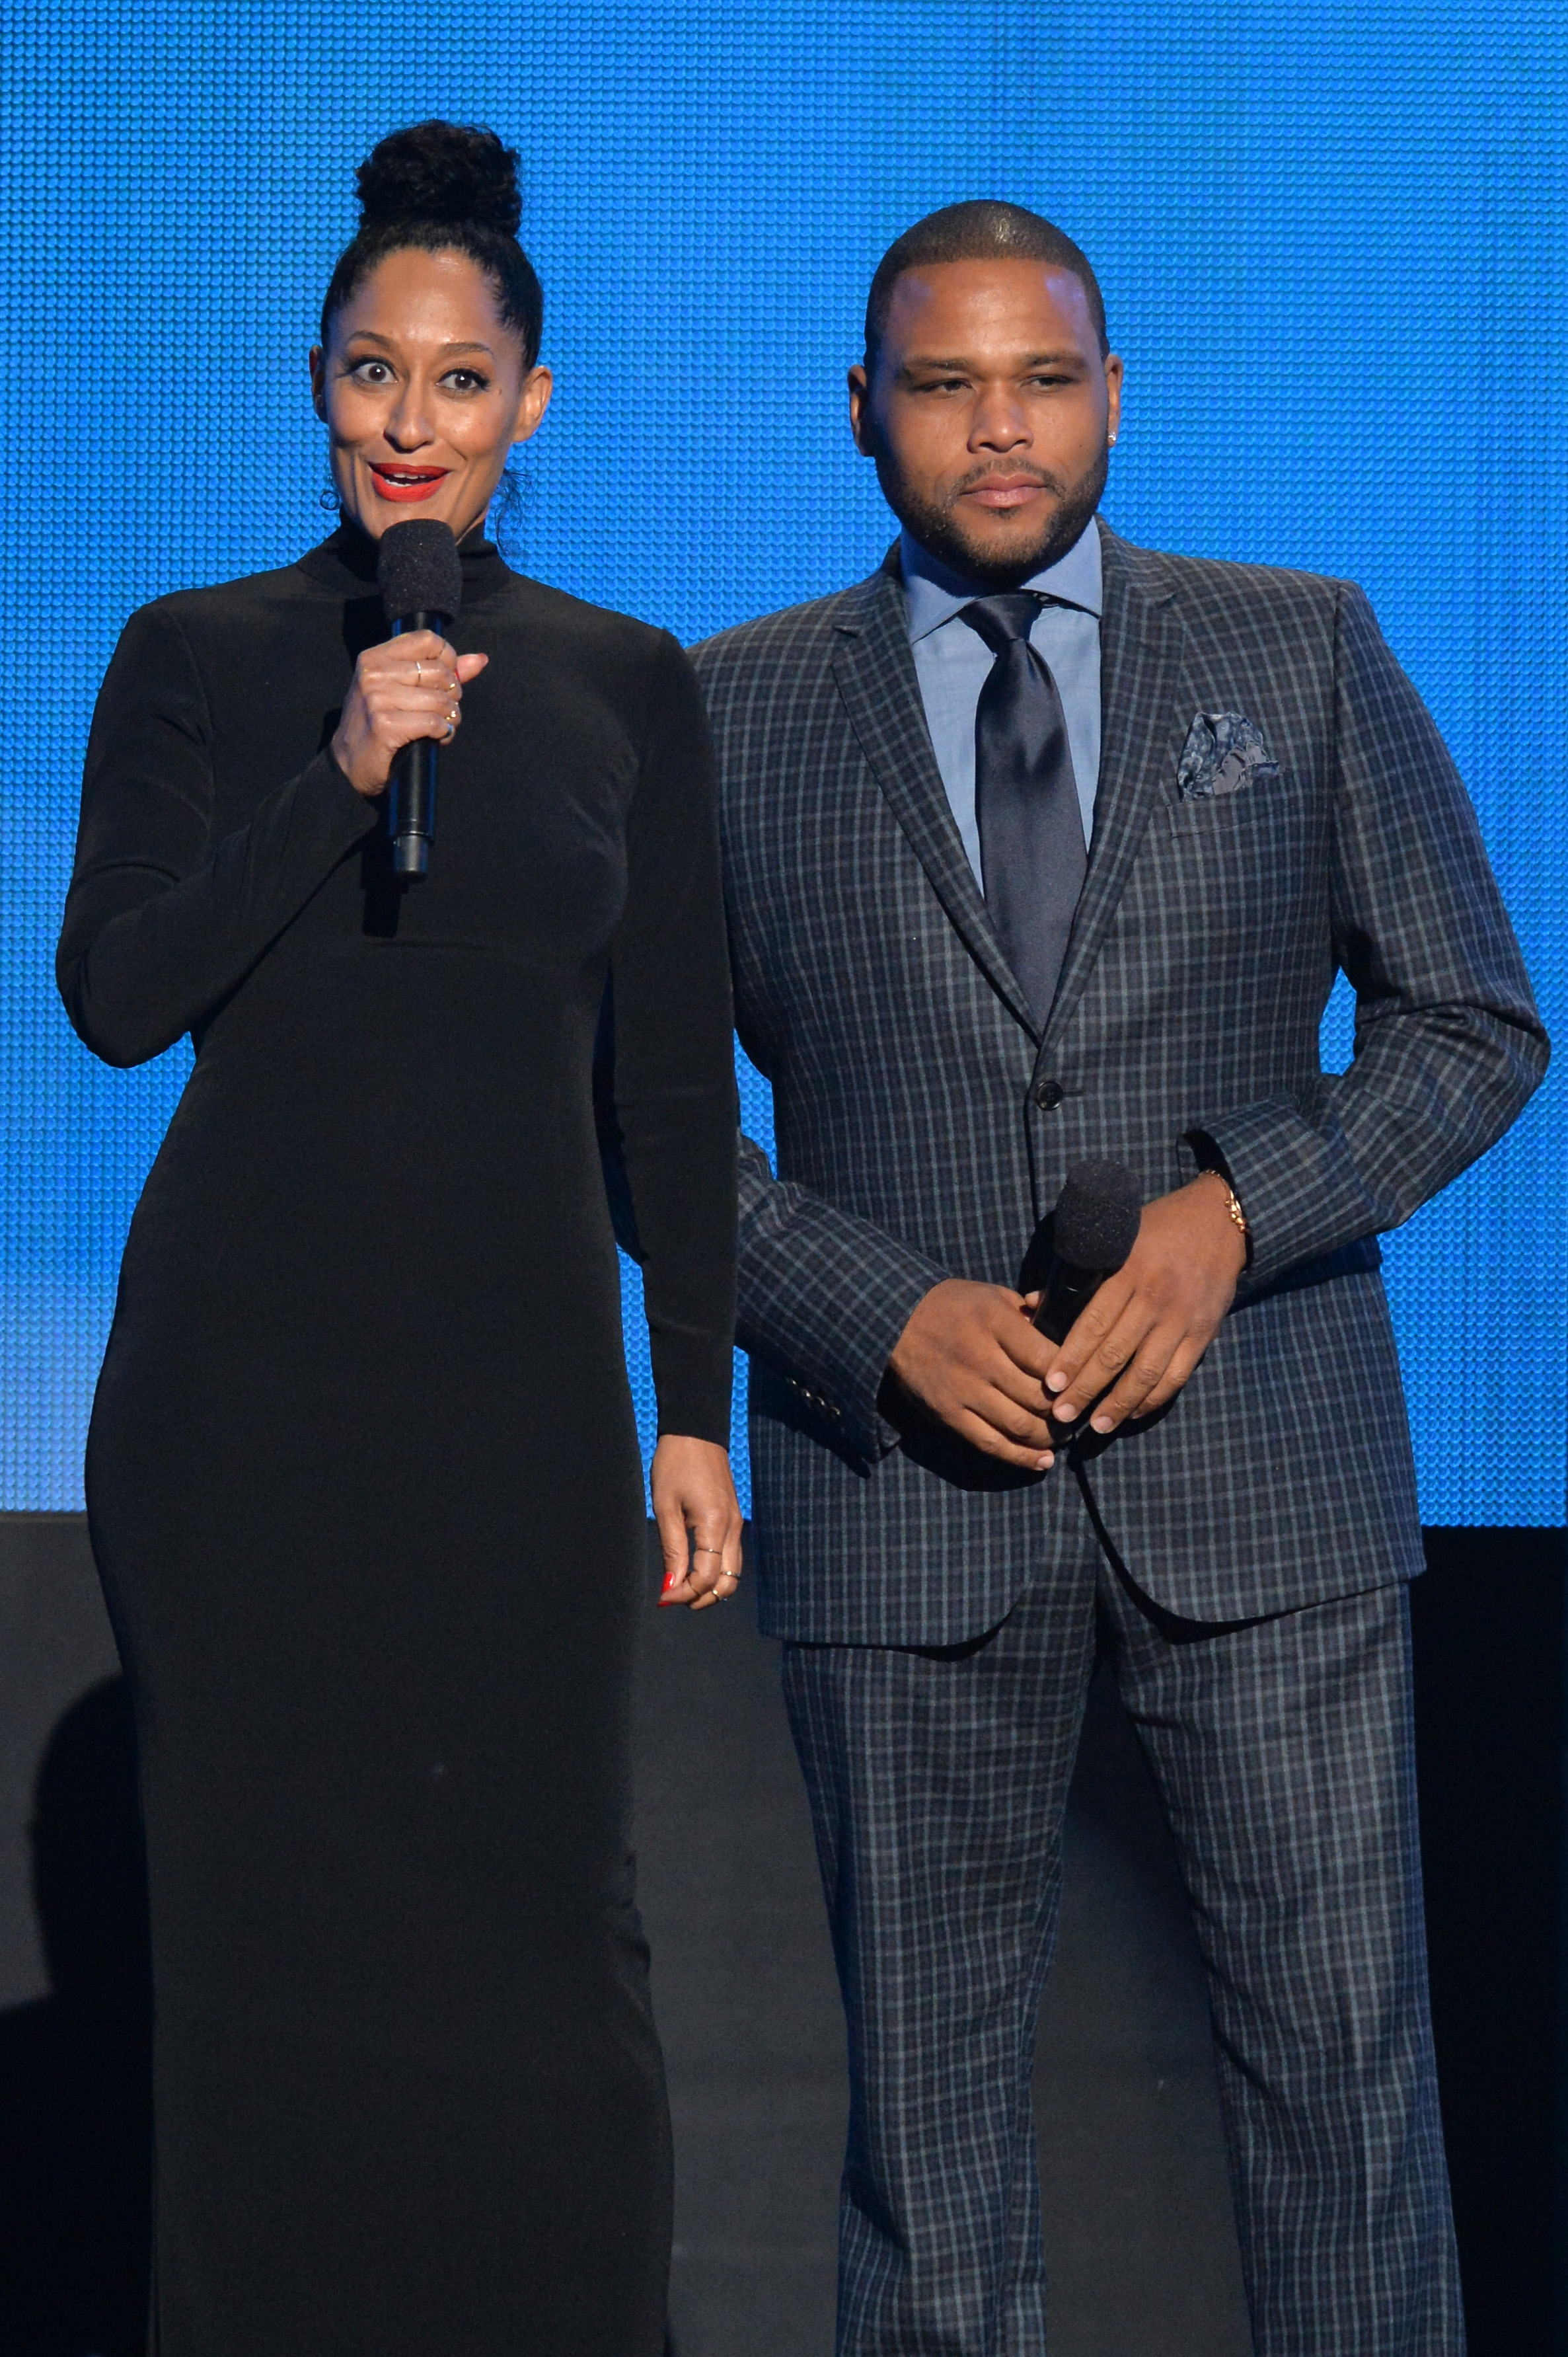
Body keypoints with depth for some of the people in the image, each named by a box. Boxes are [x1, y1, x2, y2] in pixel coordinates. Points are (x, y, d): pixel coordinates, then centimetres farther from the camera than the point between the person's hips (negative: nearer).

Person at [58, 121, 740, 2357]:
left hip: (518, 1373, 1)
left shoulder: (625, 682, 6)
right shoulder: (197, 657, 2)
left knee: (532, 1910, -1)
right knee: (264, 1902, 3)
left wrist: (697, 1409, 3)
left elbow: (676, 1072, 7)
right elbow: (115, 995, -8)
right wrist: (342, 777, -18)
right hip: (246, 1360, -1)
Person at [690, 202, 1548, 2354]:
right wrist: (887, 1315, -11)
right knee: (930, 2070, 6)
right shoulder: (741, 711, 4)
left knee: (1343, 2044, 0)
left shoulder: (1305, 654, 5)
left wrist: (1236, 1211, -12)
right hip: (904, 1473, 0)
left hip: (1259, 1459, 0)